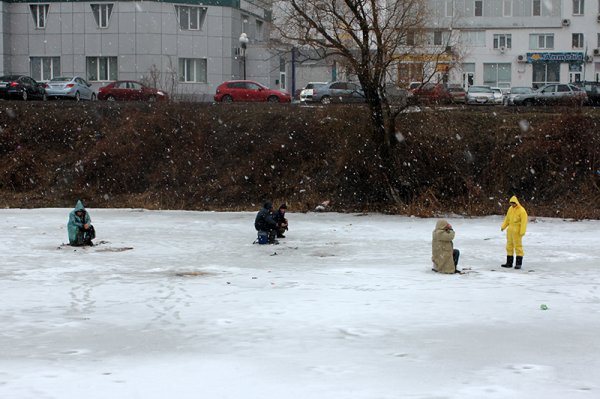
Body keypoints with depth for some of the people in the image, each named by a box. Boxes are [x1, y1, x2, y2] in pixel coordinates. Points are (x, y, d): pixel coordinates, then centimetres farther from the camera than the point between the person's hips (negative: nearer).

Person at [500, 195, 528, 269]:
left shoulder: (521, 210, -16)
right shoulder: (511, 208, 8)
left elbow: (524, 222, -19)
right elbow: (507, 218, 17)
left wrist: (522, 232, -25)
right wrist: (503, 227, 8)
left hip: (517, 231, -8)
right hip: (510, 230, 8)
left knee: (518, 246, -6)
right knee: (509, 246, 10)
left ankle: (519, 264, -2)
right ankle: (509, 263, 17)